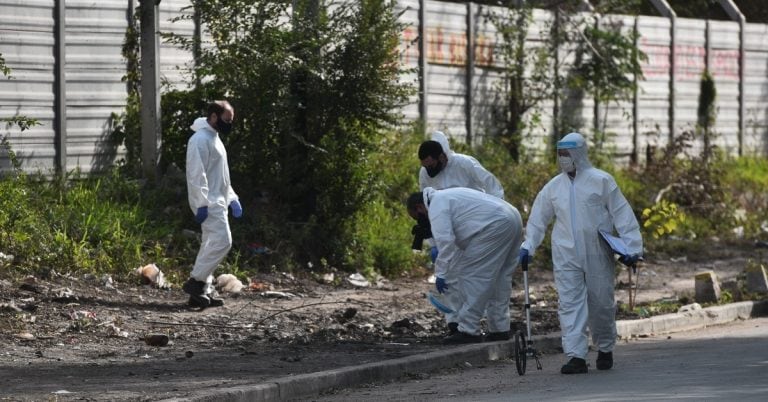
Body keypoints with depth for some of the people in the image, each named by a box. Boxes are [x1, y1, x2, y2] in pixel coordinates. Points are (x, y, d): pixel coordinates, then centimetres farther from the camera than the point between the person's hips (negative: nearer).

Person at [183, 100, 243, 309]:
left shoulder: (214, 139, 20)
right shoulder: (200, 139, -13)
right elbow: (196, 175, -20)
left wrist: (232, 198, 20)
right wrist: (202, 204, -24)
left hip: (217, 202, 10)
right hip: (208, 203, -10)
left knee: (212, 244, 9)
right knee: (222, 241, -17)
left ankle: (202, 291, 10)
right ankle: (196, 281, -14)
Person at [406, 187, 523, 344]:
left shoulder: (437, 204, -4)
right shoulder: (446, 196, 27)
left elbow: (445, 240, -16)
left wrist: (441, 273, -12)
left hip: (495, 225, -10)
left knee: (472, 275, -4)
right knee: (499, 279, 18)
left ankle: (468, 330, -4)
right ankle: (499, 329, 23)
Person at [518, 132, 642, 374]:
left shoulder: (601, 181, -2)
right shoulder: (553, 187, 9)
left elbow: (622, 215, -2)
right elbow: (538, 219, 16)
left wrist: (631, 247, -7)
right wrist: (528, 246, 6)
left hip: (598, 255, -3)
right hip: (566, 257, 3)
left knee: (601, 304, 5)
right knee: (570, 304, -7)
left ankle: (605, 349, 25)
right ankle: (576, 357, -11)